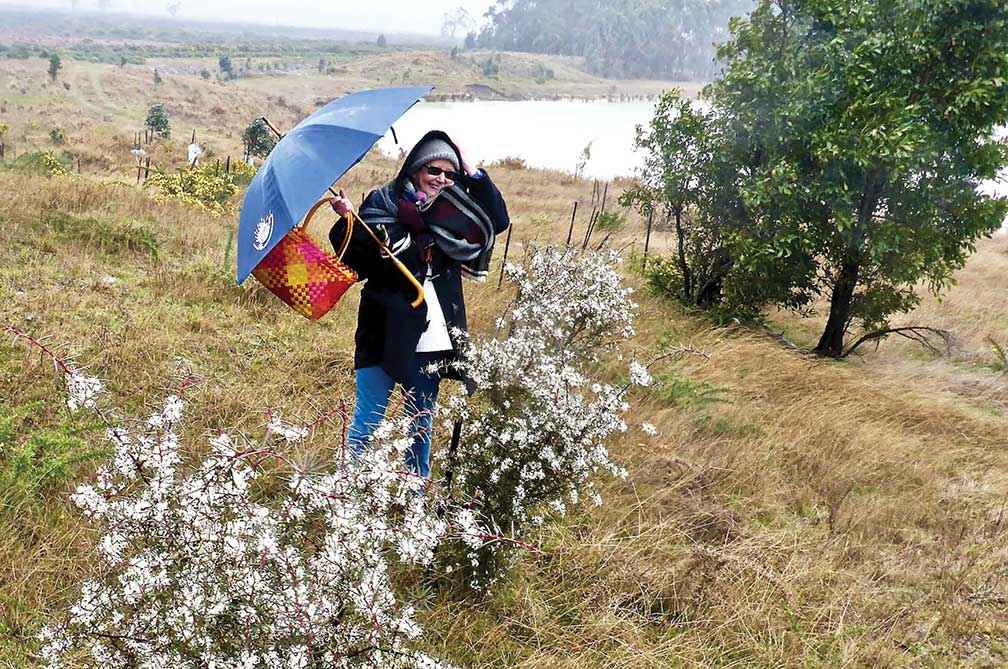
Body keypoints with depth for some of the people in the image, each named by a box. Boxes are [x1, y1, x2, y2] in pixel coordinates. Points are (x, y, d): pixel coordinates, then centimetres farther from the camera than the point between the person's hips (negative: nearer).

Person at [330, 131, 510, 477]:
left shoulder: (451, 212, 8)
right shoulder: (382, 202, -3)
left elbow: (498, 221, 5)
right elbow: (357, 261, -6)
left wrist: (473, 173, 0)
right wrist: (347, 221, -25)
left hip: (429, 338, 4)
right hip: (384, 334, -4)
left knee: (422, 424, 16)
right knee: (367, 421, 2)